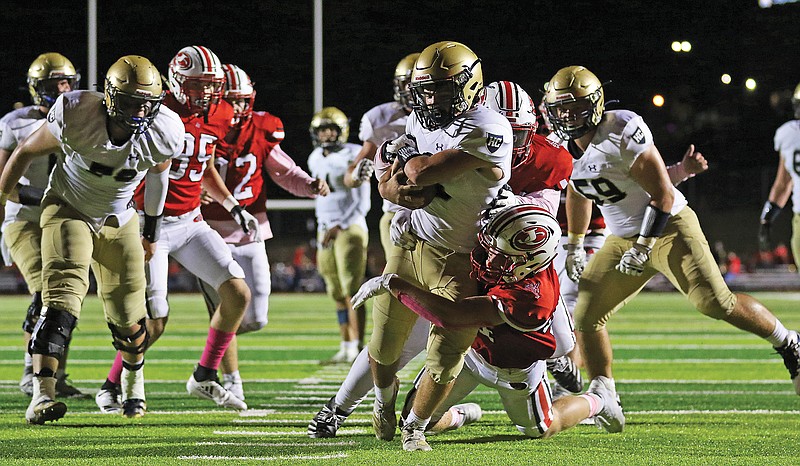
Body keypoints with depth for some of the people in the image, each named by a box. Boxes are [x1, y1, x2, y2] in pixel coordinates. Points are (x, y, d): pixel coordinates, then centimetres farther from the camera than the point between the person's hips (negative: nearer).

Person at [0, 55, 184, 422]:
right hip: (68, 209, -3)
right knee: (62, 298, -23)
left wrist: (152, 230, 15)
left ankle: (134, 384, 37)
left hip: (118, 220, 3)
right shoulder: (77, 116, -30)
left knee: (128, 316, 6)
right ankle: (42, 395, -29)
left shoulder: (163, 134, -21)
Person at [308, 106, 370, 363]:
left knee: (352, 290, -13)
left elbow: (362, 204, -11)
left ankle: (357, 348, -16)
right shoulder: (316, 160, 13)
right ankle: (346, 347, 11)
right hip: (326, 232, 7)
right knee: (337, 294, 7)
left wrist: (339, 227, -17)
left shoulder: (352, 157, -8)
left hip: (350, 229, -7)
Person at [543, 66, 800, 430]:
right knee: (586, 315, -1)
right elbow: (578, 196, 22)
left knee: (716, 302, -17)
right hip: (622, 239, 8)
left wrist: (643, 248, -21)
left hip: (669, 227, -8)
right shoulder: (566, 147, 1)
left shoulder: (623, 133, -23)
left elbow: (663, 196, -21)